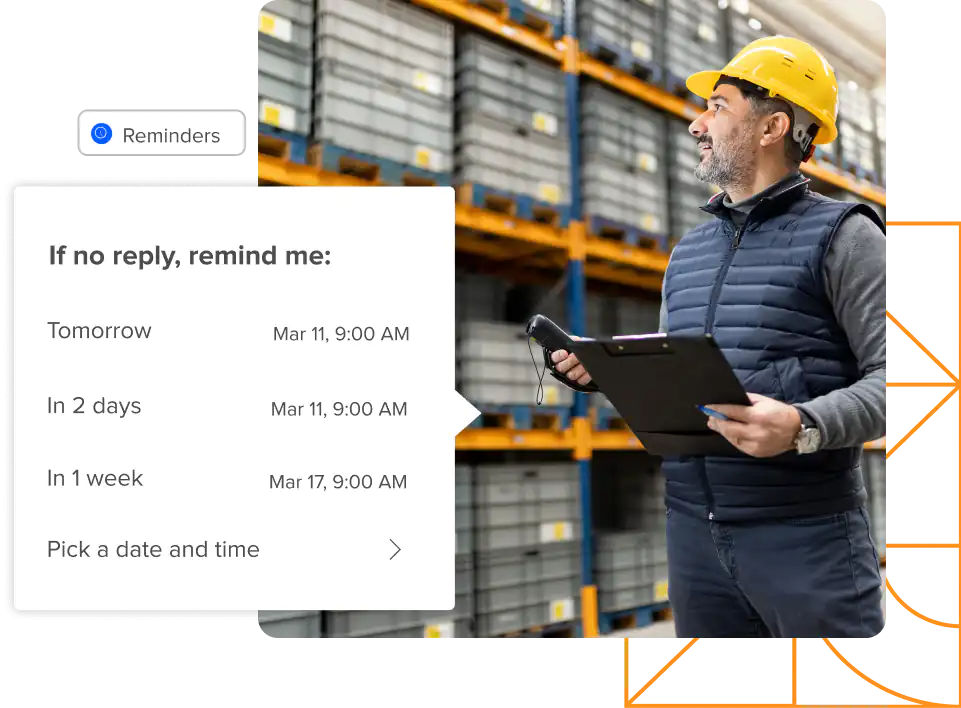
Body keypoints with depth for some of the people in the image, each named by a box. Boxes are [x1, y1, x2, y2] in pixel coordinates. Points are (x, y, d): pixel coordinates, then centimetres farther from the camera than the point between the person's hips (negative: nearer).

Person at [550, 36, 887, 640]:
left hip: (806, 533, -6)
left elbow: (891, 375, -12)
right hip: (693, 529, 6)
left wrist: (804, 427, -27)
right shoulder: (688, 251, 16)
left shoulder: (839, 234, -3)